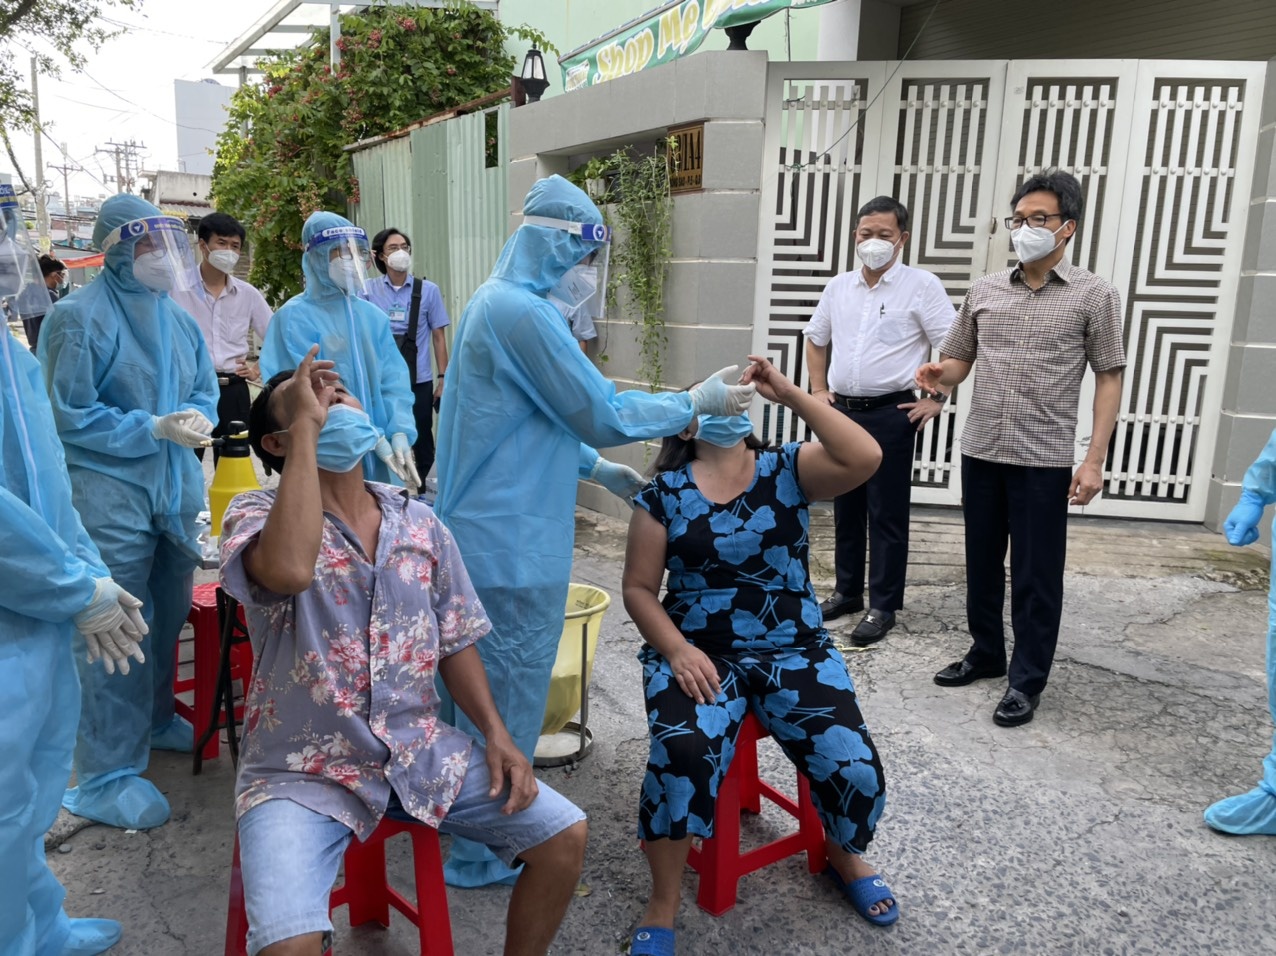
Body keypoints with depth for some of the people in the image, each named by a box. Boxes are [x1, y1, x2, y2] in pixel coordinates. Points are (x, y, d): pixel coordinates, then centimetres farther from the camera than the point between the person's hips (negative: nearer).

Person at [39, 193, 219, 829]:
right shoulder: (79, 316, -10)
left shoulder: (177, 318, 11)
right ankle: (106, 777, 7)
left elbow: (205, 391, 15)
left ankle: (154, 719, 39)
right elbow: (71, 415, -11)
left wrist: (196, 418, -7)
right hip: (111, 495, -7)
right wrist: (155, 428, -19)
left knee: (169, 615, 17)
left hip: (176, 489, 7)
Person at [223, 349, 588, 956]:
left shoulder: (420, 523, 3)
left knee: (563, 836, -2)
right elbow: (291, 569, -36)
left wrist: (496, 734, -3)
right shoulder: (256, 514, -11)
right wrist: (309, 425, -27)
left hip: (420, 752, 5)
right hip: (302, 771, -4)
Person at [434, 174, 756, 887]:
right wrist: (698, 402, -7)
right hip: (514, 543, -10)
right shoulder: (524, 312, -20)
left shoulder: (494, 299, 13)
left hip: (485, 529, 10)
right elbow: (604, 414, -18)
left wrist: (597, 468, 18)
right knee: (510, 698, 5)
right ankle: (481, 853, 21)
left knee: (484, 688, 23)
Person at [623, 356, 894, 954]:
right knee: (683, 755, -30)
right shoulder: (664, 493, 1)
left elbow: (865, 459, -17)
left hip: (793, 651, 2)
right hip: (698, 653, -1)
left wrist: (789, 393, -15)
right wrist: (678, 650, -15)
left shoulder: (788, 470, 2)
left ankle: (844, 857, 23)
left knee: (855, 770, -15)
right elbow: (638, 588, 1)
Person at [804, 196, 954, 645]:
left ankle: (882, 607, 10)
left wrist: (936, 398, -10)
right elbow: (816, 338, 22)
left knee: (886, 513, 1)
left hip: (891, 414, -5)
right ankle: (846, 591, 27)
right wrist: (818, 390, 14)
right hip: (842, 411, 6)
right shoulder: (838, 287, 9)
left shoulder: (921, 286, -7)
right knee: (845, 506, 13)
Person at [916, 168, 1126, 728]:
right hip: (980, 452, 4)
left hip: (1044, 460, -4)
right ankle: (985, 653, 33)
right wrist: (938, 374, -12)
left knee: (1036, 577, 4)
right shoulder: (984, 290, 7)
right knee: (982, 563, 15)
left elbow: (1109, 377, -1)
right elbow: (958, 361, 14)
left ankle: (1027, 681, 18)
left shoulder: (1093, 295, -2)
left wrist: (1095, 460, -8)